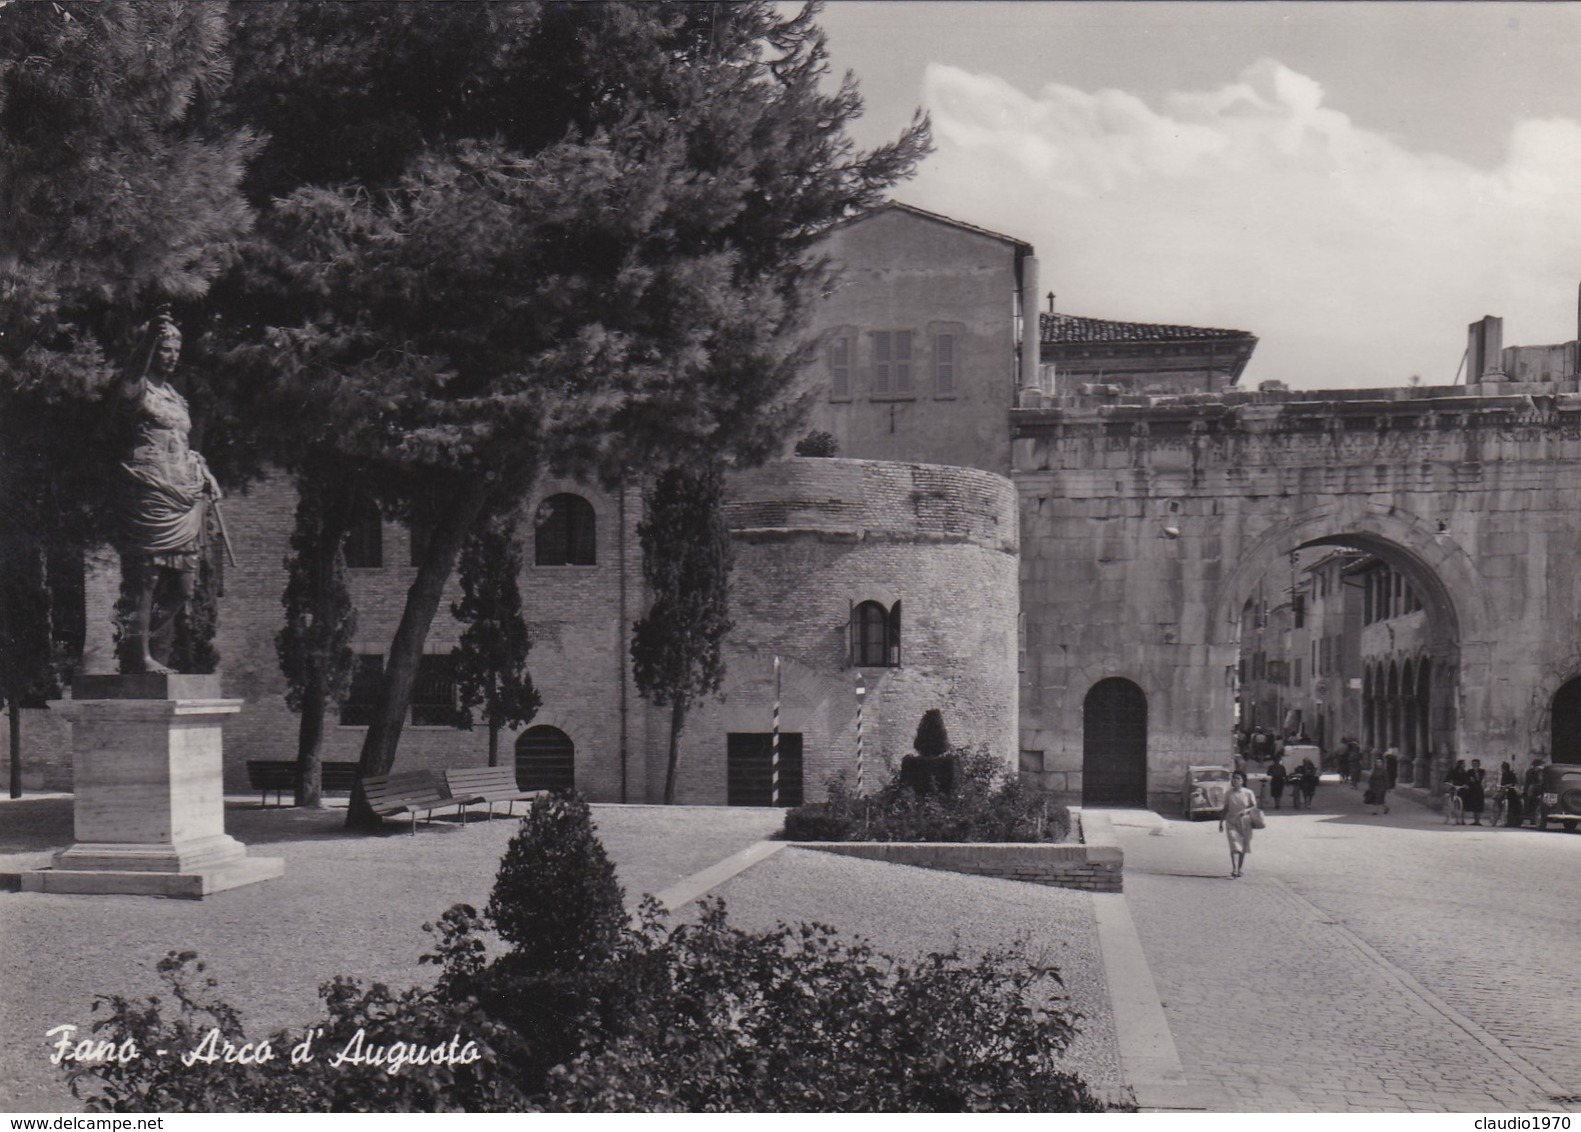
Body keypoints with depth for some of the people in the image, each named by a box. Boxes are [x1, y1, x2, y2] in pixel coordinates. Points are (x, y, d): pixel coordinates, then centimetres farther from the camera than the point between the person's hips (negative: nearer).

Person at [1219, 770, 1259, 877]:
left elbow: (1254, 806, -1)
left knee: (1243, 848, 7)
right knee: (1234, 846, -14)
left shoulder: (1248, 793, -2)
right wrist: (1221, 822, 9)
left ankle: (1239, 869, 20)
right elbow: (1225, 809, 10)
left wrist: (1246, 810, -21)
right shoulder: (1228, 793, 4)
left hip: (1244, 822, 0)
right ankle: (1234, 869, -24)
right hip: (1231, 821, 0)